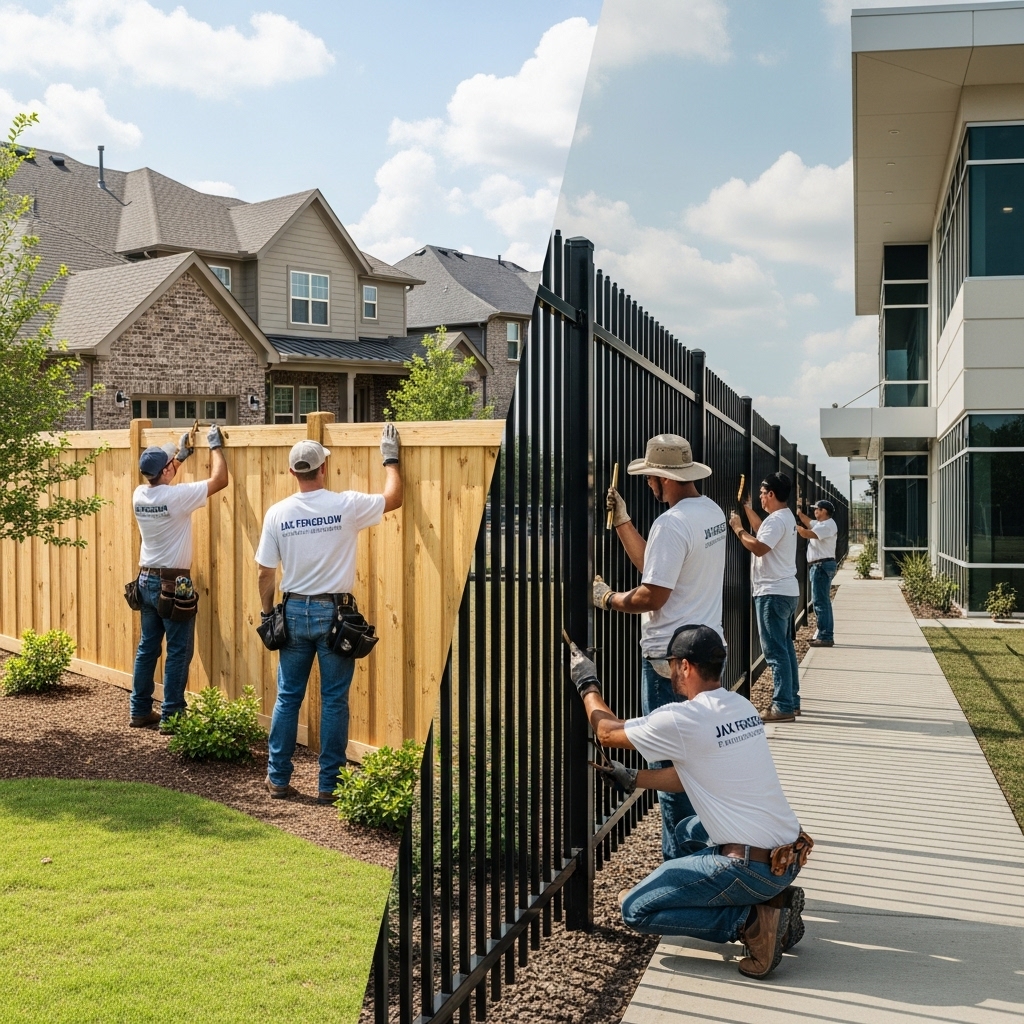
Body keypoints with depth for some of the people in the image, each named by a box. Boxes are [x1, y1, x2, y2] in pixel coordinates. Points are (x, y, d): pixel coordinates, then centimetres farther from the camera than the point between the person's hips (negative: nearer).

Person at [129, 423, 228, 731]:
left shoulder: (139, 495, 1)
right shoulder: (176, 496, -20)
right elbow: (219, 480, -13)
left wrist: (180, 455, 28)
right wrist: (215, 446, 0)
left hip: (146, 580, 7)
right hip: (173, 584, -7)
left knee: (148, 647, 15)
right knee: (178, 652, 1)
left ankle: (140, 711, 21)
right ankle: (170, 717, 3)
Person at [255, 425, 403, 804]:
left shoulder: (277, 513, -3)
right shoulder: (347, 505, -10)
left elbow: (265, 574, 1)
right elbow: (393, 498, 6)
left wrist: (268, 615, 14)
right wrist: (390, 458, 18)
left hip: (294, 612, 2)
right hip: (334, 613, -2)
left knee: (287, 697, 13)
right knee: (334, 701, 5)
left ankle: (278, 778, 19)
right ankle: (329, 784, 10)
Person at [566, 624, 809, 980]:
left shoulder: (683, 719, -16)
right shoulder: (742, 706, 8)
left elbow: (607, 732, 0)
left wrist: (587, 684, 16)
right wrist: (632, 779, 27)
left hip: (754, 867, -8)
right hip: (791, 854, 8)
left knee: (636, 909, 2)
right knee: (686, 834, 32)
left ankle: (752, 920, -5)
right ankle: (773, 898, 16)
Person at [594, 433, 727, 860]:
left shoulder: (672, 523, -20)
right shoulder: (712, 512, 10)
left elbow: (652, 595, -21)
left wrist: (607, 598, -6)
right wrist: (621, 519, 15)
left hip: (671, 657, -10)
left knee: (670, 764, 0)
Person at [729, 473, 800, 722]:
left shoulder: (777, 520, -18)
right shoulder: (785, 517, 15)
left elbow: (758, 548, -29)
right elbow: (763, 533, 31)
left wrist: (738, 529, -16)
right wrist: (748, 510, 30)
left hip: (773, 593, -11)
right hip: (786, 591, 11)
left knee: (776, 651, -9)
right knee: (785, 647, 15)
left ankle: (783, 706, -8)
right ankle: (792, 701, 21)